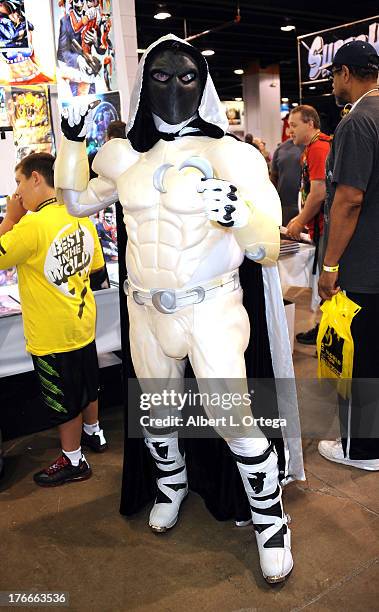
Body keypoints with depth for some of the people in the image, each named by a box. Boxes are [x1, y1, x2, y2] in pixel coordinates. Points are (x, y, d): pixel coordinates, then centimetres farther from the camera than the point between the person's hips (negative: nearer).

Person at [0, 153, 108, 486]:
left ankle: (73, 462, 28)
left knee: (64, 401, 11)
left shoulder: (32, 225, -25)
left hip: (51, 334, -7)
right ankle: (94, 434, 47)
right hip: (83, 322, 7)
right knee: (87, 385, 26)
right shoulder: (81, 217, -2)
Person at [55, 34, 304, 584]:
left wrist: (240, 214, -35)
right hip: (146, 311, 5)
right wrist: (71, 142, 10)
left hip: (211, 308, -4)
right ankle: (172, 485, 50)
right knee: (156, 412, 20)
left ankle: (270, 520, 22)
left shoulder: (229, 153, -9)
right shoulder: (125, 157, 5)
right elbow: (78, 200, 23)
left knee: (236, 420, -5)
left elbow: (267, 245, -13)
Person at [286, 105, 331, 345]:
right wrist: (301, 217, 18)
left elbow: (319, 192, -20)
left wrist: (300, 222, -11)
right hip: (322, 225, 10)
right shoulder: (313, 147, 18)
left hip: (326, 227, -10)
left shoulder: (318, 148, -14)